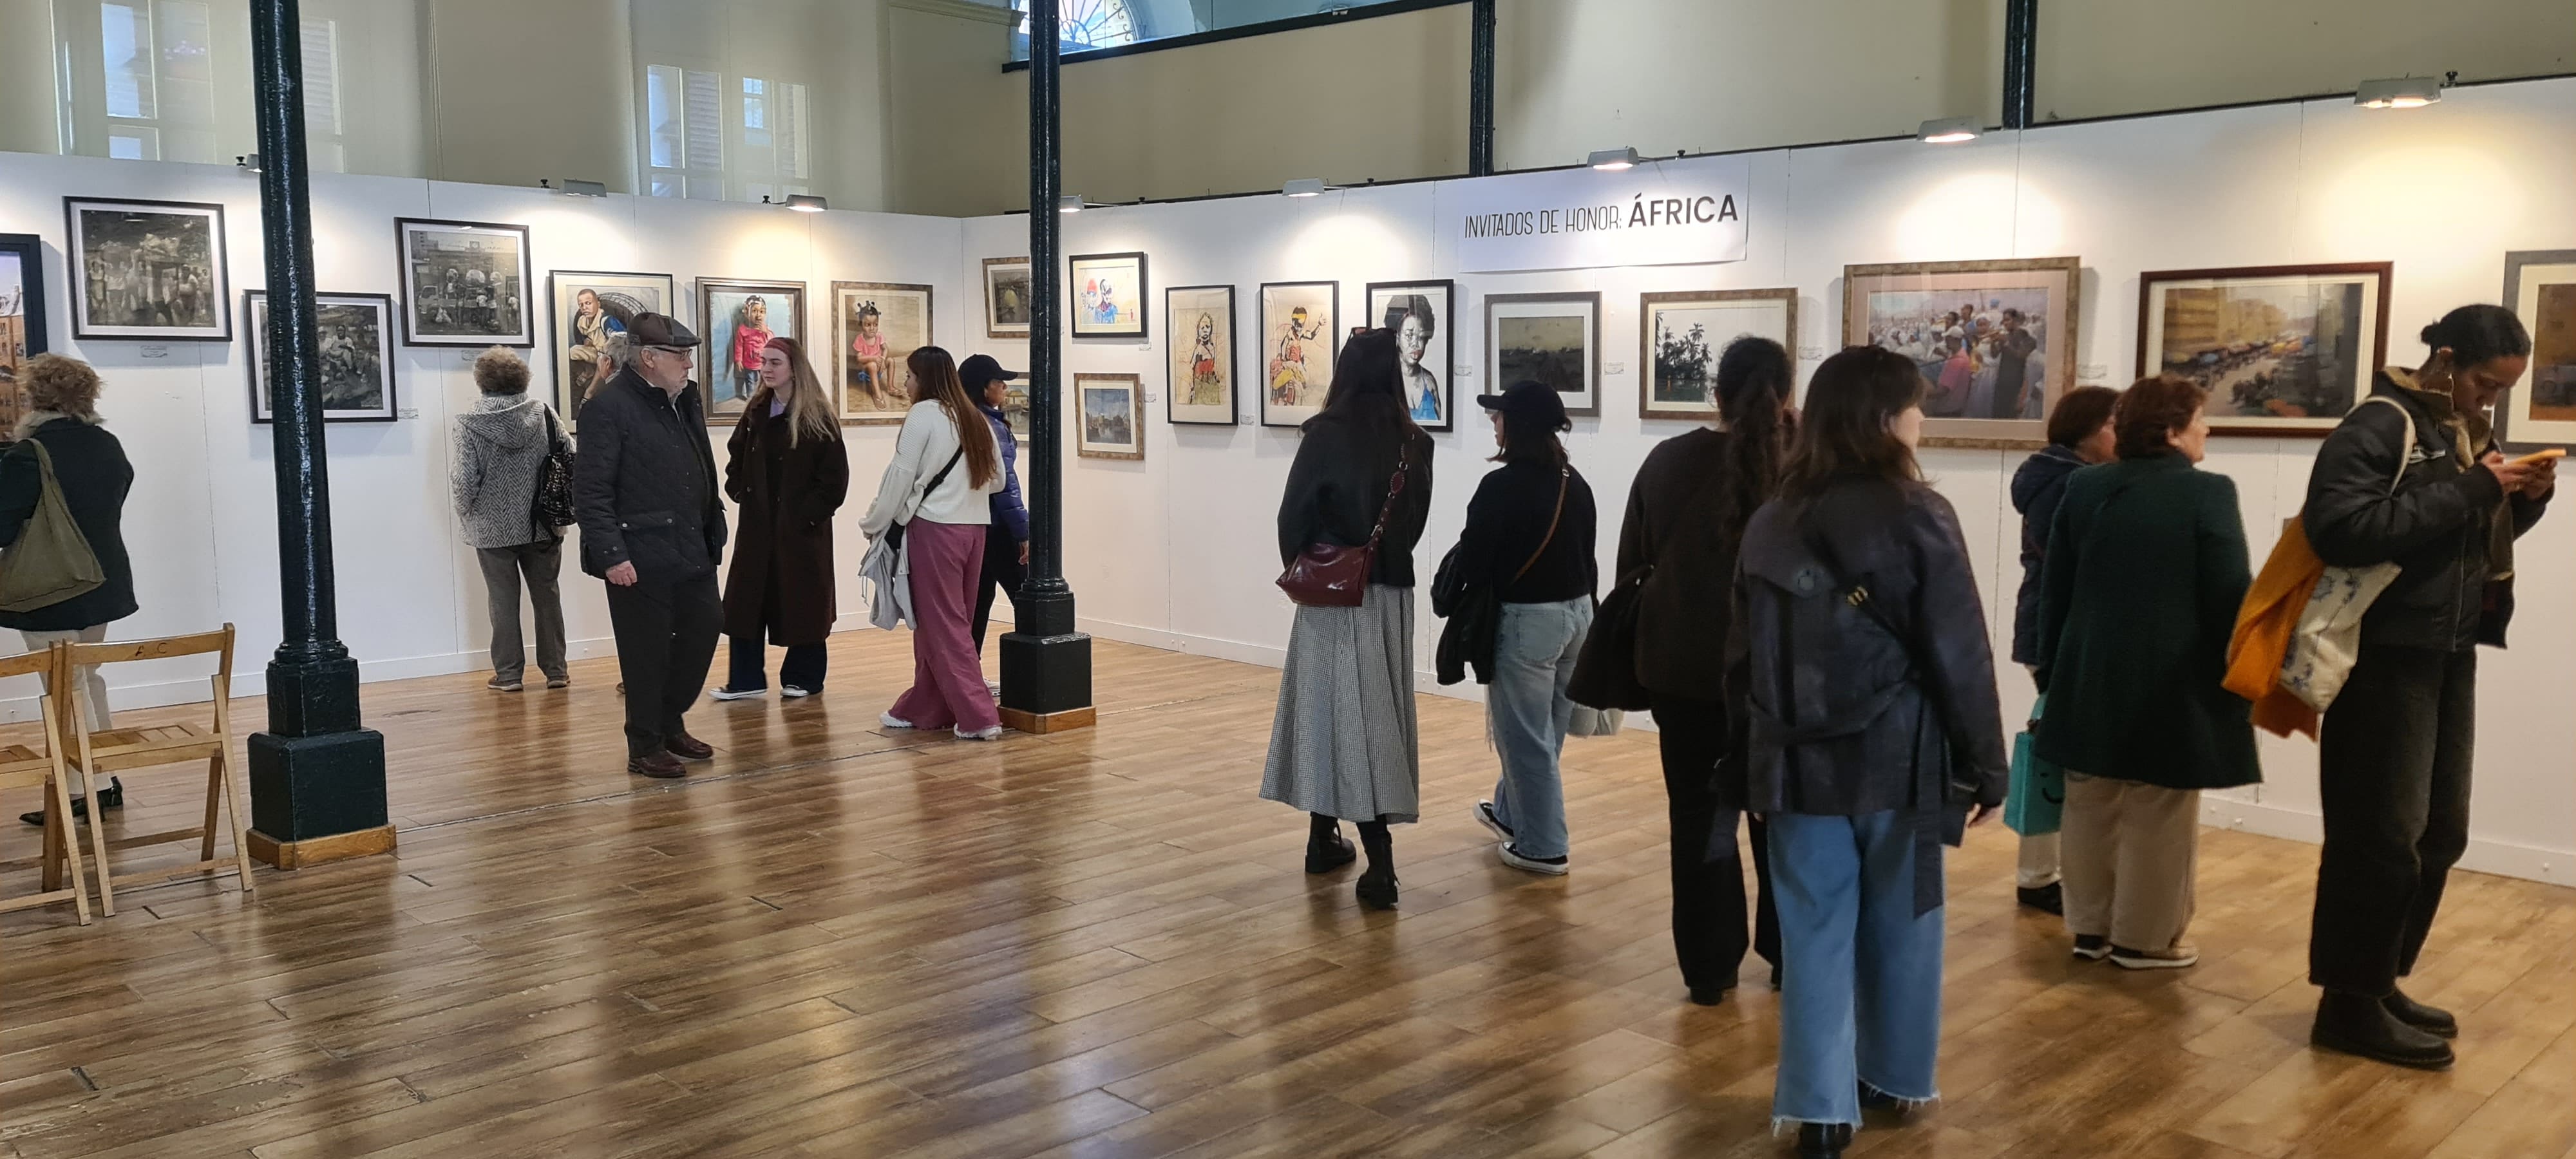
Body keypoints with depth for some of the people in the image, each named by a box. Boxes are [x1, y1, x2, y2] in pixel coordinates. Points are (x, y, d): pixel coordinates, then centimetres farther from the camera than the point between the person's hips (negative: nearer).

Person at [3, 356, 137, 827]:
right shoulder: (110, 447, 3)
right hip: (104, 583, 7)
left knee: (66, 691, 0)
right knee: (88, 679, 19)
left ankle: (86, 791, 5)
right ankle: (106, 780, 22)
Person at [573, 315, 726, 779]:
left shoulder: (685, 401, 13)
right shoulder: (608, 407, -12)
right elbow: (591, 492, -15)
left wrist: (713, 531, 10)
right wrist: (612, 555, -20)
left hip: (691, 549, 8)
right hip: (640, 558, -8)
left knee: (704, 629, 12)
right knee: (646, 650, 2)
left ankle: (670, 722, 31)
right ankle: (644, 746, 16)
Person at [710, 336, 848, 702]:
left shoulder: (818, 418, -8)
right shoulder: (755, 414, 8)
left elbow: (835, 477, -11)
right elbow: (736, 459, 21)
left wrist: (809, 514, -14)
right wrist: (739, 493, 6)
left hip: (801, 525, -5)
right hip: (757, 523, 5)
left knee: (802, 600, 3)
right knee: (746, 599, 4)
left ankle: (803, 678, 16)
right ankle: (746, 679, 11)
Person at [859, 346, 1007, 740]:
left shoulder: (923, 415, -7)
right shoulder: (975, 419, 12)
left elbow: (900, 477, -7)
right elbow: (997, 479, 17)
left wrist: (874, 525, 4)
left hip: (934, 528, -7)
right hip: (975, 527, 7)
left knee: (943, 626, -2)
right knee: (944, 622, 14)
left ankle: (978, 717, -6)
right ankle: (923, 708, 23)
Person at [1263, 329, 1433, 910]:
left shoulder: (1328, 434, -12)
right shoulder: (1415, 443, -1)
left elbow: (1294, 514, -8)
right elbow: (1416, 519, 7)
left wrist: (1298, 569, 9)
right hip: (1392, 593, 3)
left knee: (1330, 708, 8)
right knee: (1378, 711, 9)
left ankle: (1324, 837, 18)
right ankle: (1377, 861, 8)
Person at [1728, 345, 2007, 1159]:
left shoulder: (1770, 525, 4)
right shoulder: (1918, 517, -11)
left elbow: (1746, 656, 8)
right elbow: (1960, 658, -9)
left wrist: (1758, 758, 15)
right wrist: (1984, 766, -1)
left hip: (1800, 760, 3)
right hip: (1896, 758, -3)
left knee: (1815, 929, 6)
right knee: (1900, 923, 15)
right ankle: (1894, 1076, 31)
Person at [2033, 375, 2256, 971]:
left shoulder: (2084, 488, 4)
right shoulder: (2208, 493, -12)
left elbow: (2055, 590, 7)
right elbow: (2231, 599, -12)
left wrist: (2054, 671, 15)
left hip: (2091, 678, 5)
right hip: (2173, 683, -5)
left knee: (2091, 809, 12)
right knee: (2157, 818, 4)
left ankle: (2091, 927, 21)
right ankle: (2146, 938, 12)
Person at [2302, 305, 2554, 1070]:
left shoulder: (2468, 431, 13)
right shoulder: (2380, 425, -12)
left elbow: (2475, 539, 20)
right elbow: (2342, 527, -27)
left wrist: (2523, 501, 0)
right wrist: (2469, 489, -24)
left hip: (2451, 655, 9)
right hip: (2388, 655, -9)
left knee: (2438, 832, 13)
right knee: (2382, 833, -6)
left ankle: (2380, 982, 25)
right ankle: (2350, 1003, 4)